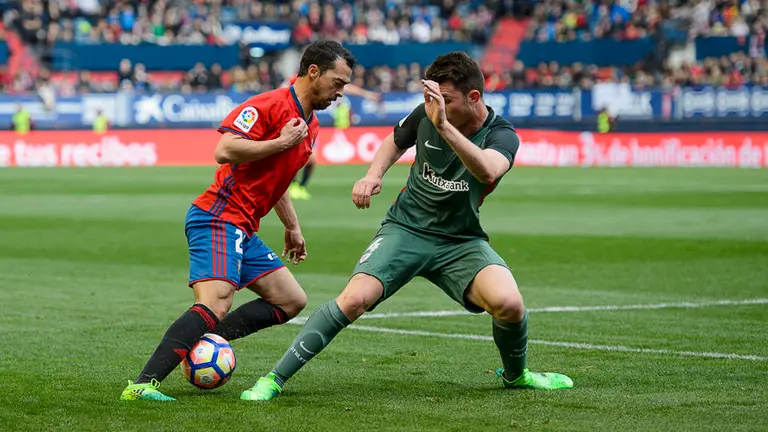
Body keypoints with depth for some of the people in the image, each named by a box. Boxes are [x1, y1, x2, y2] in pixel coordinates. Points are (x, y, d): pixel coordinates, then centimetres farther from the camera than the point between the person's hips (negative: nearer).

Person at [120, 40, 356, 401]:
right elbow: (225, 151, -23)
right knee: (215, 306, -26)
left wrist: (292, 227, 29)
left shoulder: (310, 126, 19)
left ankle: (204, 340, 1)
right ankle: (143, 384, -32)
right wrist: (281, 141, -17)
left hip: (244, 231, 10)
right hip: (218, 219, -10)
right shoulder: (269, 105, -12)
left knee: (292, 301, 9)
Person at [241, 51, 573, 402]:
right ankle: (274, 379, -14)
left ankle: (515, 375, 7)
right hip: (406, 228, 1)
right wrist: (374, 174, 1)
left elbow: (488, 171, -40)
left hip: (461, 241, -1)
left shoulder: (501, 136, -14)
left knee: (508, 303, -27)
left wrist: (443, 125, -49)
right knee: (354, 300, -23)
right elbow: (396, 141, 21)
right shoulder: (427, 114, -4)